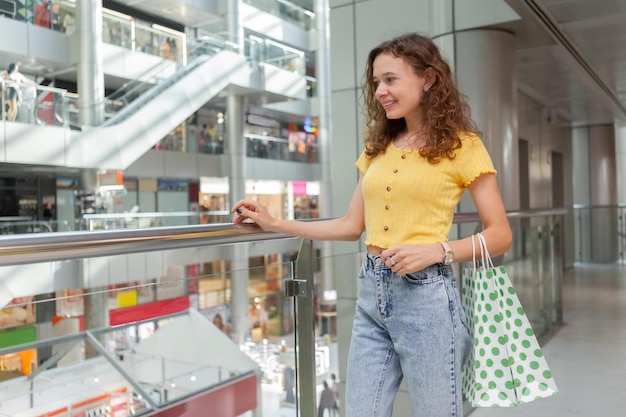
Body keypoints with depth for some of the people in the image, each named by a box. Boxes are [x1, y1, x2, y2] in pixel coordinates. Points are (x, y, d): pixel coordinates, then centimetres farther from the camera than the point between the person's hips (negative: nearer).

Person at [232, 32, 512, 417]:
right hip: (372, 293, 5)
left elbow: (500, 235, -2)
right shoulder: (377, 147, 14)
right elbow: (352, 226, 15)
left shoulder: (461, 144, -2)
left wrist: (436, 250, -18)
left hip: (425, 294, -5)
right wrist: (274, 223, 11)